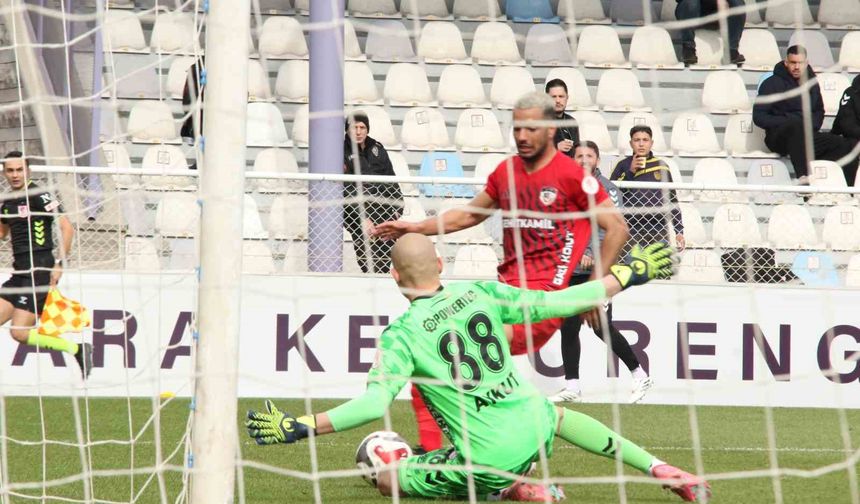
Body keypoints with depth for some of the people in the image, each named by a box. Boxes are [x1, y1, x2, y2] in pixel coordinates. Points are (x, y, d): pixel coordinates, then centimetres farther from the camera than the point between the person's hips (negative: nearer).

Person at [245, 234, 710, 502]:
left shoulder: (401, 335, -9)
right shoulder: (482, 295, 2)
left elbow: (374, 403, -21)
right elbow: (560, 303, 5)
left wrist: (301, 427, -19)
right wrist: (627, 275, 16)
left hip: (488, 456, -6)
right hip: (533, 428, 6)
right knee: (554, 412, 41)